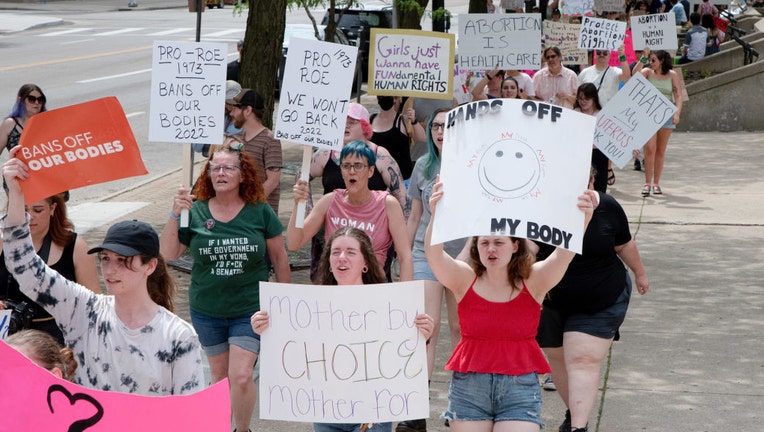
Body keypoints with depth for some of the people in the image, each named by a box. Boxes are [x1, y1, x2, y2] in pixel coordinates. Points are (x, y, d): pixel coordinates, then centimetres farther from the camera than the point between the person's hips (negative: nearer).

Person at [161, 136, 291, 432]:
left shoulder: (260, 212, -6)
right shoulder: (196, 211, -5)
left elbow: (279, 257, 2)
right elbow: (169, 253, -6)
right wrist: (175, 216, -19)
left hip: (250, 309, -2)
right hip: (207, 310, 2)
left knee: (241, 377, -9)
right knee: (219, 377, 15)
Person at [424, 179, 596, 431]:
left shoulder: (533, 281, -2)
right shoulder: (465, 280, -2)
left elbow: (564, 253, -17)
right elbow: (433, 253, -18)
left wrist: (582, 220, -36)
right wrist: (435, 216, -36)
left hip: (520, 385, -1)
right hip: (469, 385, 1)